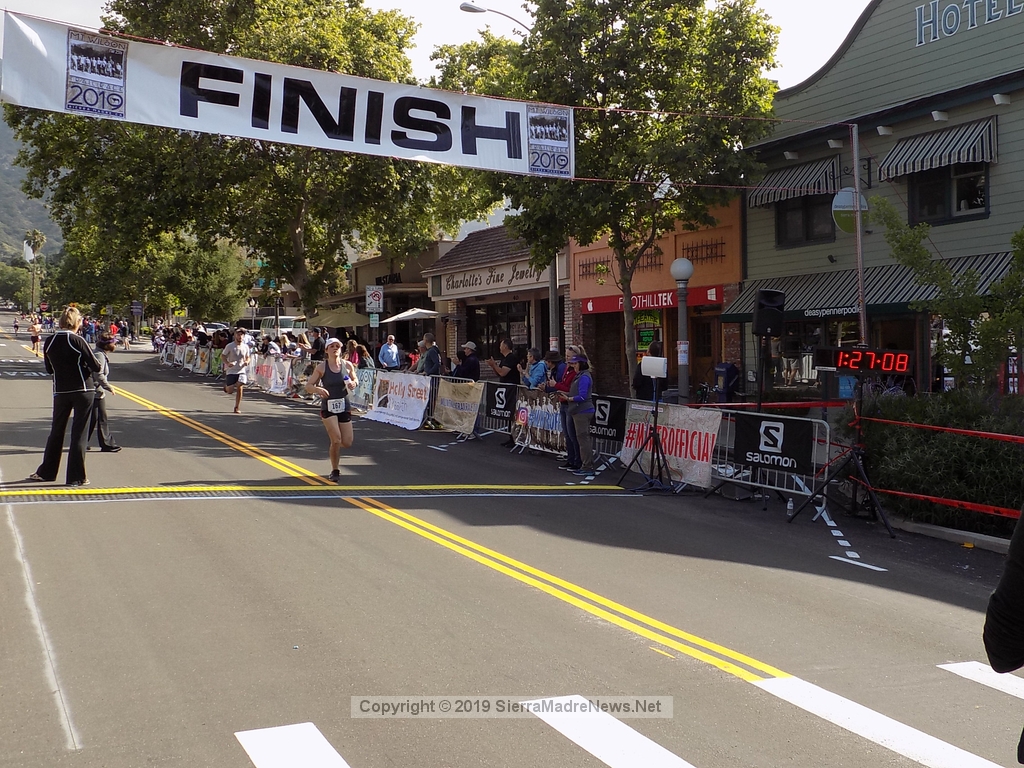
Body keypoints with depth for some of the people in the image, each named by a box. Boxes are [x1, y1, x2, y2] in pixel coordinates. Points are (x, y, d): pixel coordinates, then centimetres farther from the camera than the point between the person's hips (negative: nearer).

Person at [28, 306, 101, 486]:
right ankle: (76, 476, 3)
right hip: (82, 391, -4)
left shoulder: (49, 342, 2)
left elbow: (49, 369, 12)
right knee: (79, 434, 1)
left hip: (60, 391, 4)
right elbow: (96, 366, -13)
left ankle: (46, 472, 25)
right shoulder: (77, 341, -13)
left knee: (56, 432, 16)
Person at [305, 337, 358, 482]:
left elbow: (354, 379, 15)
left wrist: (353, 384, -8)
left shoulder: (348, 365, -1)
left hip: (344, 406, 3)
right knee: (336, 439, -16)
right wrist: (318, 389, -25)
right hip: (328, 407, -3)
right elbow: (308, 386, -4)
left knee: (347, 443, 1)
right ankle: (335, 471, 3)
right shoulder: (321, 367, -7)